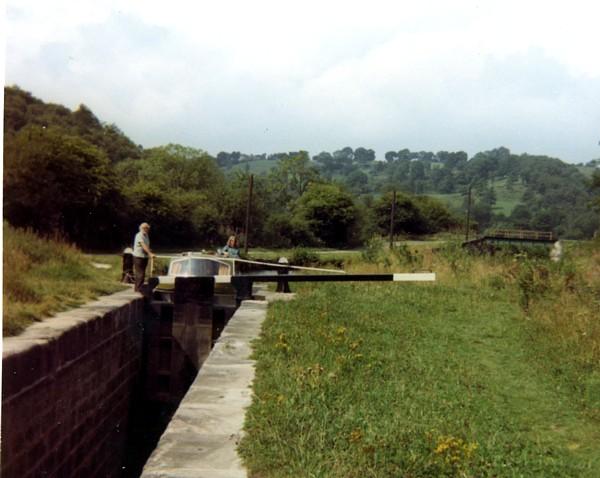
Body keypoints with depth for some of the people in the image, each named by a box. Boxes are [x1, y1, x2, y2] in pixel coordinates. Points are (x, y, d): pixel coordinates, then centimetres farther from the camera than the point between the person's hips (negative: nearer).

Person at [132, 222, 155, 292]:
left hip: (144, 257, 9)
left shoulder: (146, 235, 14)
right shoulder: (139, 235, -16)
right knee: (140, 273, -9)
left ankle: (137, 287, 23)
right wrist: (150, 253, -35)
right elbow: (144, 246, -27)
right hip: (138, 257, -9)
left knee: (142, 273, 13)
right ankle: (138, 288, -4)